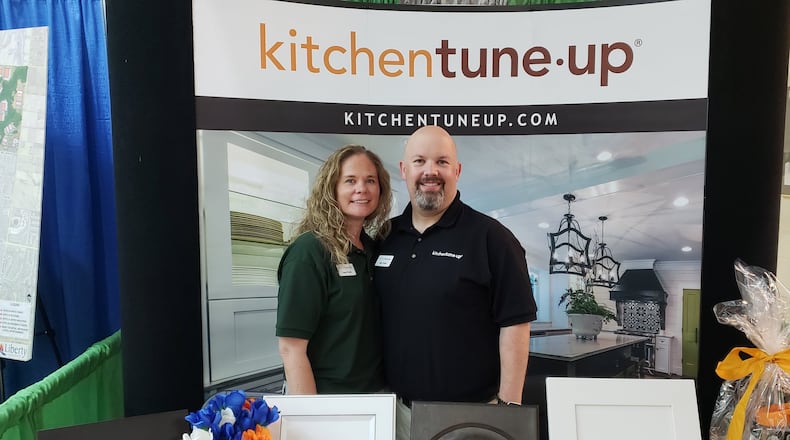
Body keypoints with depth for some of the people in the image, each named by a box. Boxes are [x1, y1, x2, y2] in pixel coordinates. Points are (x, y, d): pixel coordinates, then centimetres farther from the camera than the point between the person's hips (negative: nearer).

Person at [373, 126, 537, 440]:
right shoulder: (385, 236, 3)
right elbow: (375, 318, 9)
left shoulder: (490, 237, -11)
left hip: (471, 413, -4)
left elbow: (514, 323, -12)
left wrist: (509, 407, -14)